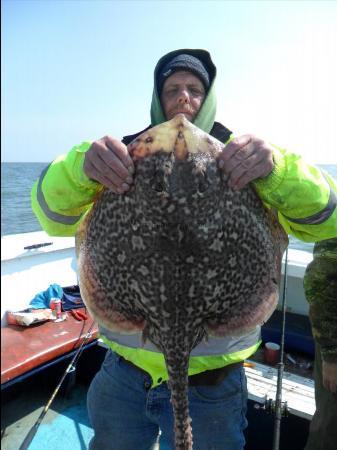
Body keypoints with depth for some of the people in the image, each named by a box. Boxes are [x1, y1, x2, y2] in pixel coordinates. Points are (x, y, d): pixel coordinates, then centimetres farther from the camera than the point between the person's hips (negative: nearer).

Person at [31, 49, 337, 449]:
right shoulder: (127, 155, 1)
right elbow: (55, 216, -9)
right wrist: (81, 166, -30)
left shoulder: (243, 161, -2)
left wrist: (276, 169, -31)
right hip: (124, 368, 2)